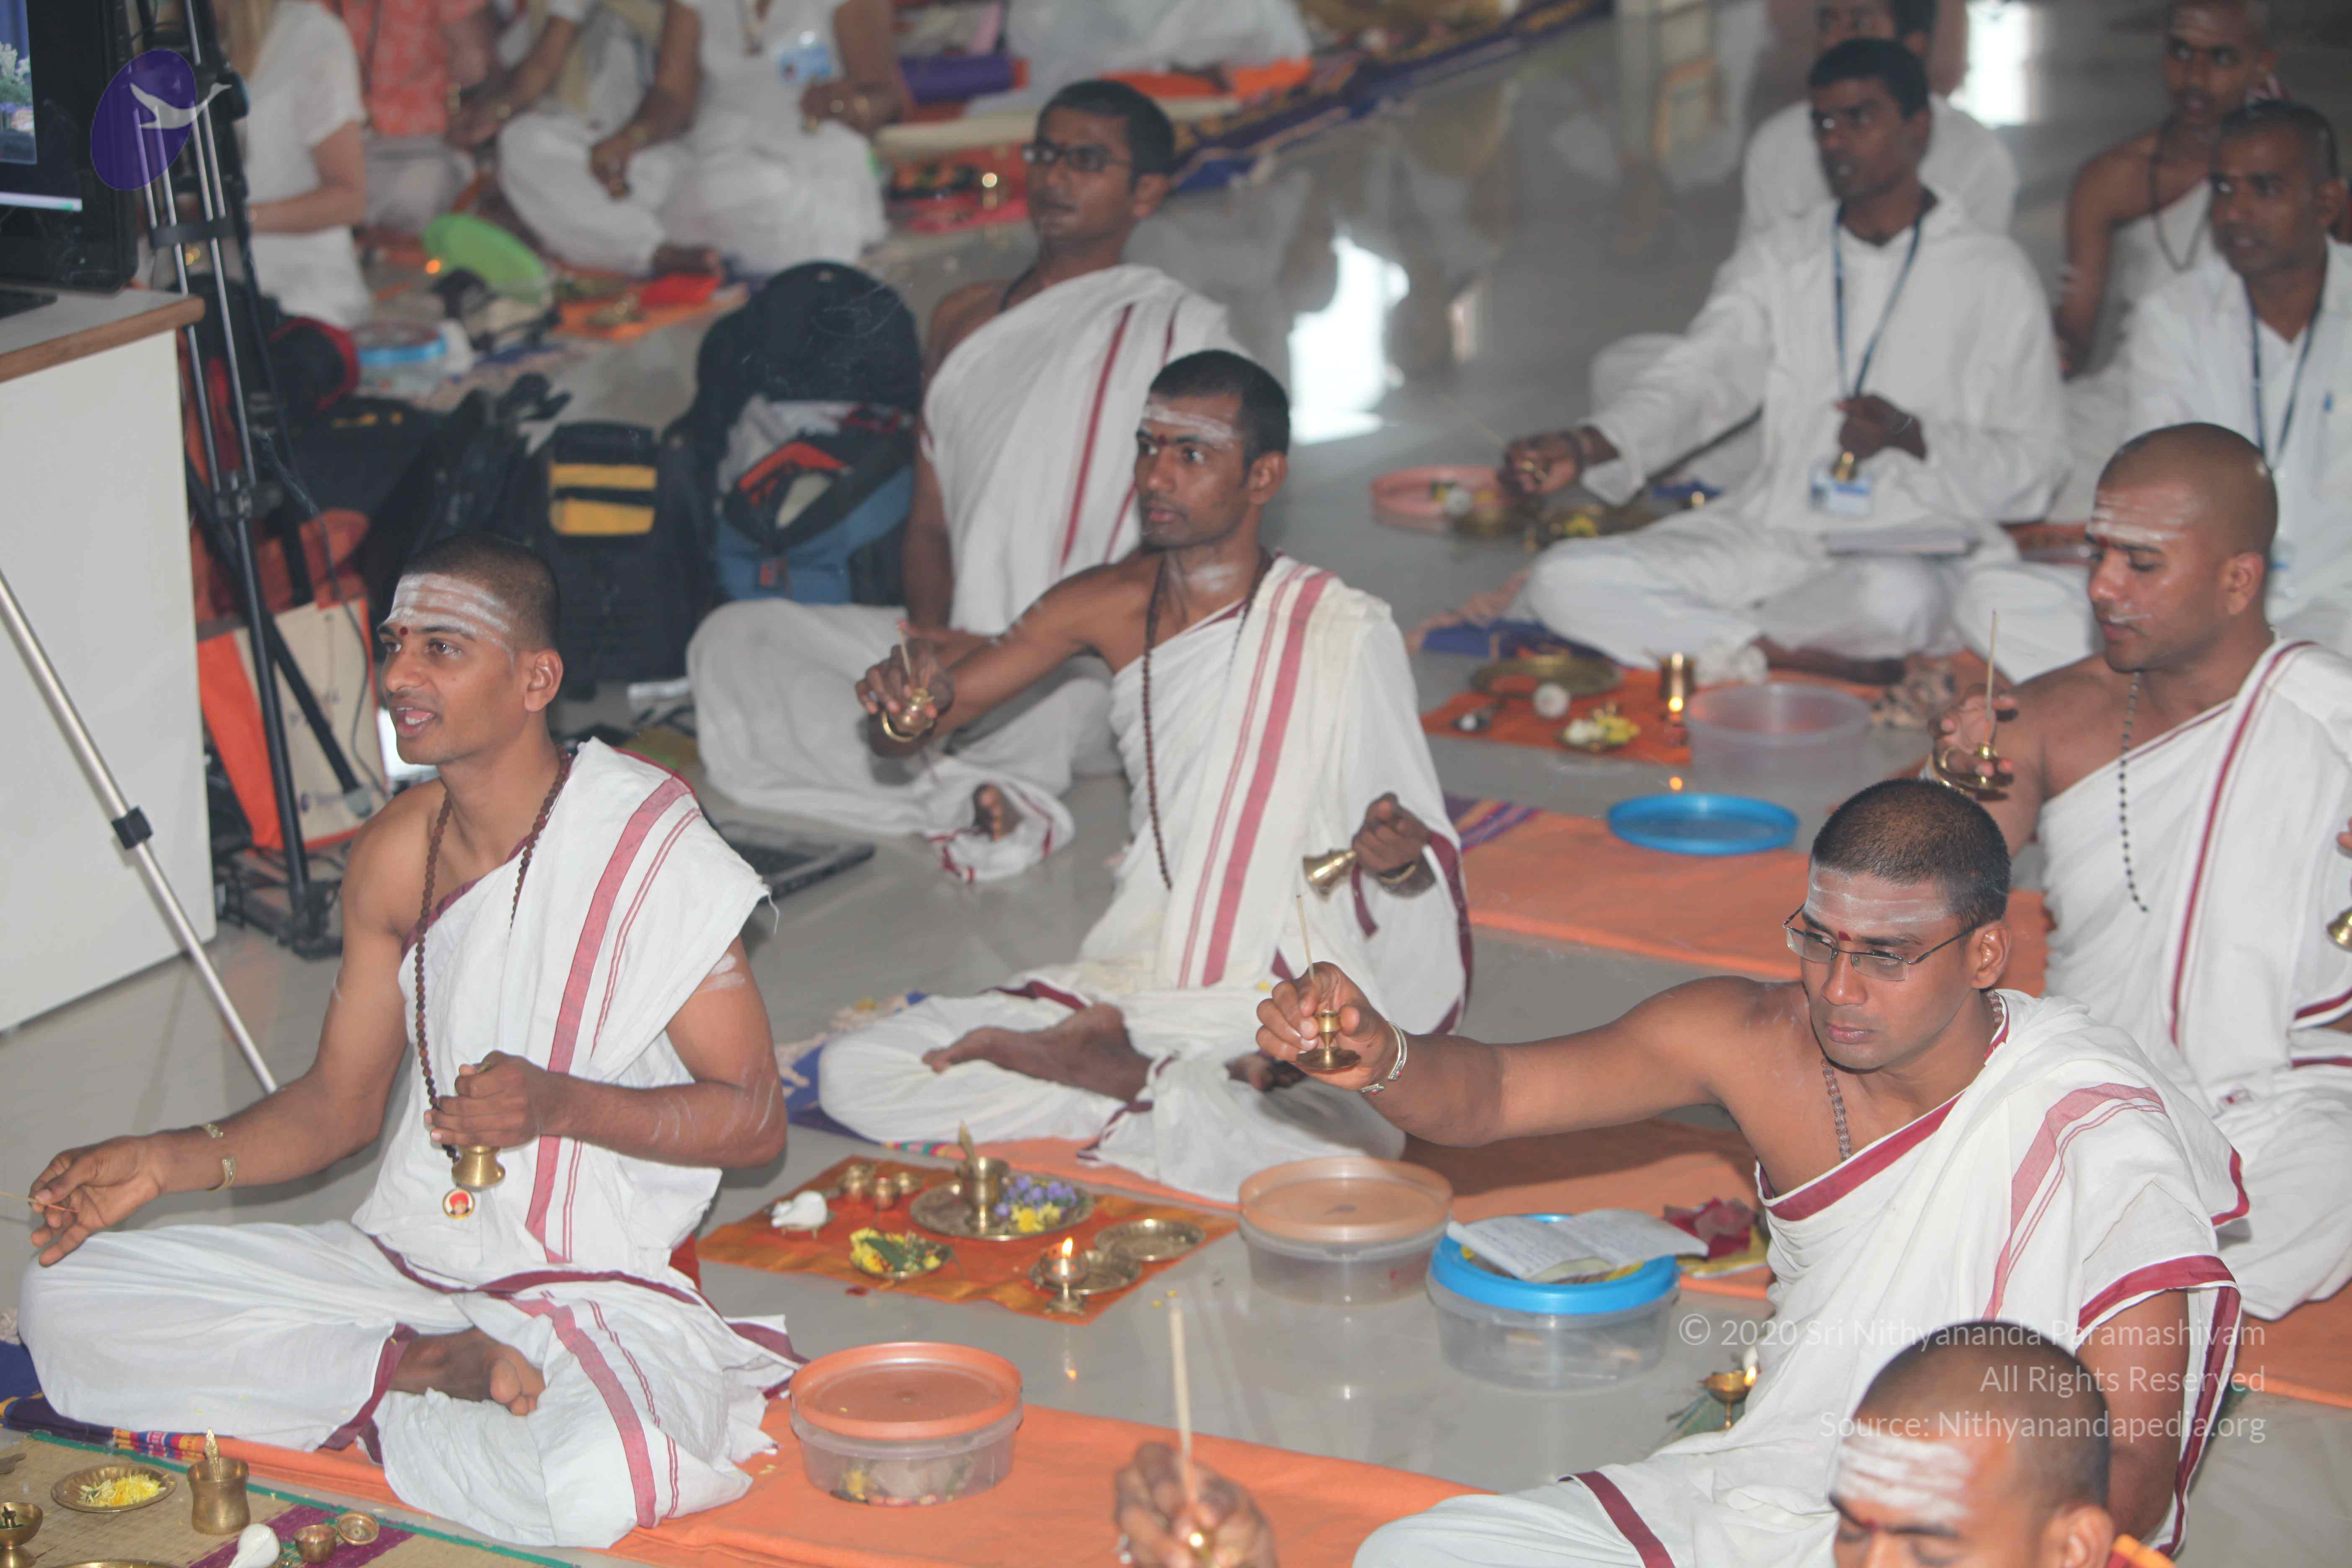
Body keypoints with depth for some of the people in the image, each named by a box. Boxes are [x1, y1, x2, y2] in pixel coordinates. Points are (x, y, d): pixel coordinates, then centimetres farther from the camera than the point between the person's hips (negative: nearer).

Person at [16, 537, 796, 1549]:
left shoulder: (651, 852, -12)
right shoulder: (396, 855, 6)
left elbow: (755, 1117, -10)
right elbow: (340, 1104, 13)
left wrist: (563, 1104, -26)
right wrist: (164, 1162, -3)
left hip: (592, 1285, -6)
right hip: (401, 1259, 6)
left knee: (589, 1485, -39)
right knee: (65, 1297, -7)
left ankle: (375, 1400, -8)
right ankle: (433, 1366, -11)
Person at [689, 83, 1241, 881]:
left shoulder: (1179, 328, 2)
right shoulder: (966, 318, 22)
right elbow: (930, 520, 18)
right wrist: (932, 639, -5)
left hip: (1092, 661, -8)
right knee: (731, 637, -14)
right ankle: (963, 794, -29)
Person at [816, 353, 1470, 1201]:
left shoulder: (1344, 631, -9)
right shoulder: (1108, 606, 3)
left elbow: (1409, 852, -5)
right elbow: (901, 732, 6)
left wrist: (1401, 861, -30)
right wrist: (909, 710, -19)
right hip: (1134, 982, 4)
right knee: (853, 1075, -10)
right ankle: (1140, 1080, -8)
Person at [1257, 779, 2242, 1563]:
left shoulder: (2094, 1137, -20)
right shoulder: (1755, 1041, -4)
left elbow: (2131, 1479, -19)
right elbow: (1486, 1095, -4)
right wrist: (1380, 1056, -26)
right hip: (1756, 1489, 6)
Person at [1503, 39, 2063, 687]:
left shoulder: (1992, 274, 4)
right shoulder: (1777, 260, 15)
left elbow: (2030, 467, 1)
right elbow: (1701, 379, 0)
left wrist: (1910, 436, -18)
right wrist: (1583, 448, -20)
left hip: (1907, 546, -4)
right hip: (1772, 532, 4)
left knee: (1895, 596, -43)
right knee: (1562, 580, -18)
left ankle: (1694, 634, -15)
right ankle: (1824, 659, -23)